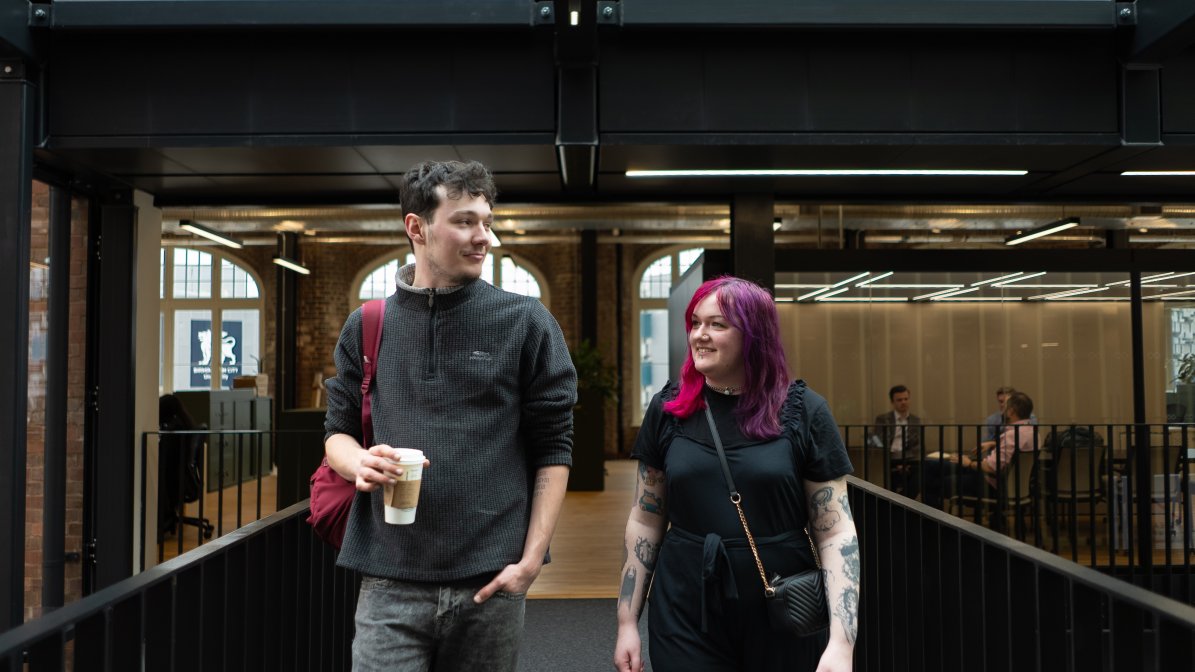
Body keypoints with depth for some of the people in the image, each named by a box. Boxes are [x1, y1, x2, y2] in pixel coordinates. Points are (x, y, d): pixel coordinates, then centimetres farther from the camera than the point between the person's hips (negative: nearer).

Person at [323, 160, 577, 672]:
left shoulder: (527, 323, -1)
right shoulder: (366, 327, 6)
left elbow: (553, 449, -1)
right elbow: (338, 431, 12)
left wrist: (531, 558, -8)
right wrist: (359, 463, -10)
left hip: (489, 581, -1)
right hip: (391, 581, 1)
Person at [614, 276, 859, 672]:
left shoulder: (803, 412, -6)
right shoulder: (667, 409, 0)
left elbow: (836, 531, -6)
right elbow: (646, 521, 5)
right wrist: (628, 621, 4)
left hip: (784, 624, 0)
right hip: (685, 622, 1)